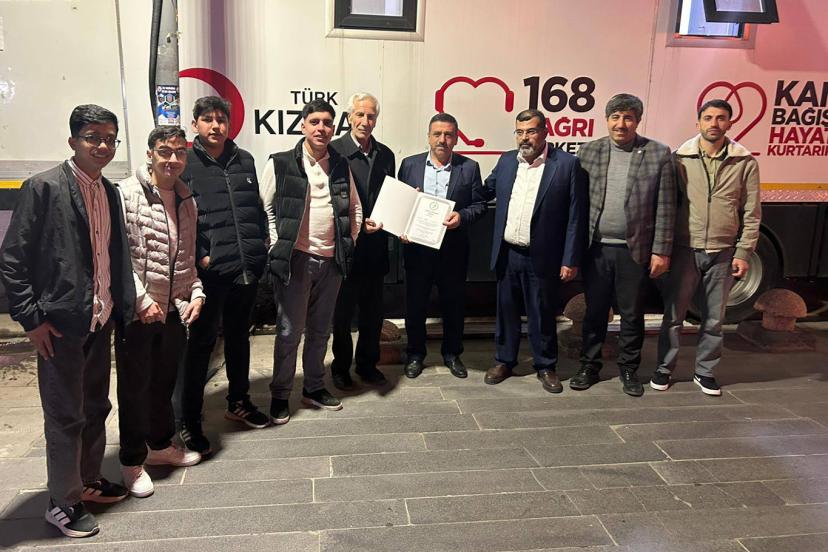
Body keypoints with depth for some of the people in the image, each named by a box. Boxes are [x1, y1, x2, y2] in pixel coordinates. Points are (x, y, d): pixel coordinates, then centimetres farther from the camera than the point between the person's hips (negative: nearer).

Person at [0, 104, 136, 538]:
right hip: (60, 325, -6)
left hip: (101, 322, 7)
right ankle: (62, 502, 21)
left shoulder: (109, 192, 9)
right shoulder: (44, 187, -12)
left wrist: (123, 307, 8)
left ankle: (88, 480, 35)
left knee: (96, 408, 17)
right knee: (65, 416, 5)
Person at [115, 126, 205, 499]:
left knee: (164, 382, 19)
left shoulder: (187, 201, 10)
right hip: (137, 311, -5)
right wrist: (142, 300, -17)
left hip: (175, 311, 6)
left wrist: (196, 292, 3)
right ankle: (132, 461, 23)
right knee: (134, 387, 7)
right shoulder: (127, 194, -10)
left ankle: (161, 445, 38)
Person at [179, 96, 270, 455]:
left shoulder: (244, 161, 12)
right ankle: (190, 422, 13)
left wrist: (260, 247, 8)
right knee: (201, 344, 2)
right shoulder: (185, 164, -2)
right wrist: (199, 257, -13)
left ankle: (238, 402, 35)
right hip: (210, 271, -5)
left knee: (239, 336, 18)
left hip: (247, 268, 5)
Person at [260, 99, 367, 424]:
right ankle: (280, 395, 16)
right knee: (289, 331, 2)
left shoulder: (341, 166, 9)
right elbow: (265, 207, -2)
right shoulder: (281, 164, -3)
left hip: (332, 260, 4)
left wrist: (350, 241, 8)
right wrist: (277, 245, -7)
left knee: (320, 330, 14)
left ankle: (314, 388, 29)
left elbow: (355, 207, 16)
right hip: (295, 259, -4)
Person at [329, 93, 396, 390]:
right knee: (342, 312, 9)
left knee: (372, 310, 14)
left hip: (375, 246, 5)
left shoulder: (386, 154, 8)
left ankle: (367, 363, 30)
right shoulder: (334, 151, -8)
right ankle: (341, 366, 25)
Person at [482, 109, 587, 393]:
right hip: (507, 254, 4)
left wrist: (571, 260, -10)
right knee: (506, 310, 14)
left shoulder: (567, 164, -7)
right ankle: (504, 361, 30)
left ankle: (546, 366, 26)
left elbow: (576, 217, -8)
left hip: (542, 257, -4)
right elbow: (486, 191, 20)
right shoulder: (506, 160, 7)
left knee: (542, 314, 8)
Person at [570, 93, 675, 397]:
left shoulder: (659, 154, -2)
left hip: (635, 250, -1)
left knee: (632, 314, 10)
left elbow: (665, 208, -2)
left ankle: (629, 369, 27)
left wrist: (661, 251, -5)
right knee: (594, 312, 12)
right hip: (596, 248, 1)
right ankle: (589, 366, 27)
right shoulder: (588, 152, 3)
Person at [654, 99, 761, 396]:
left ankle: (705, 371, 26)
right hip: (684, 250, -1)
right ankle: (664, 368, 23)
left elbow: (751, 212, 3)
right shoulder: (680, 159, -2)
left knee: (713, 318, 11)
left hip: (723, 253, 1)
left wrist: (743, 252, -1)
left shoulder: (745, 162, 0)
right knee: (674, 314, 8)